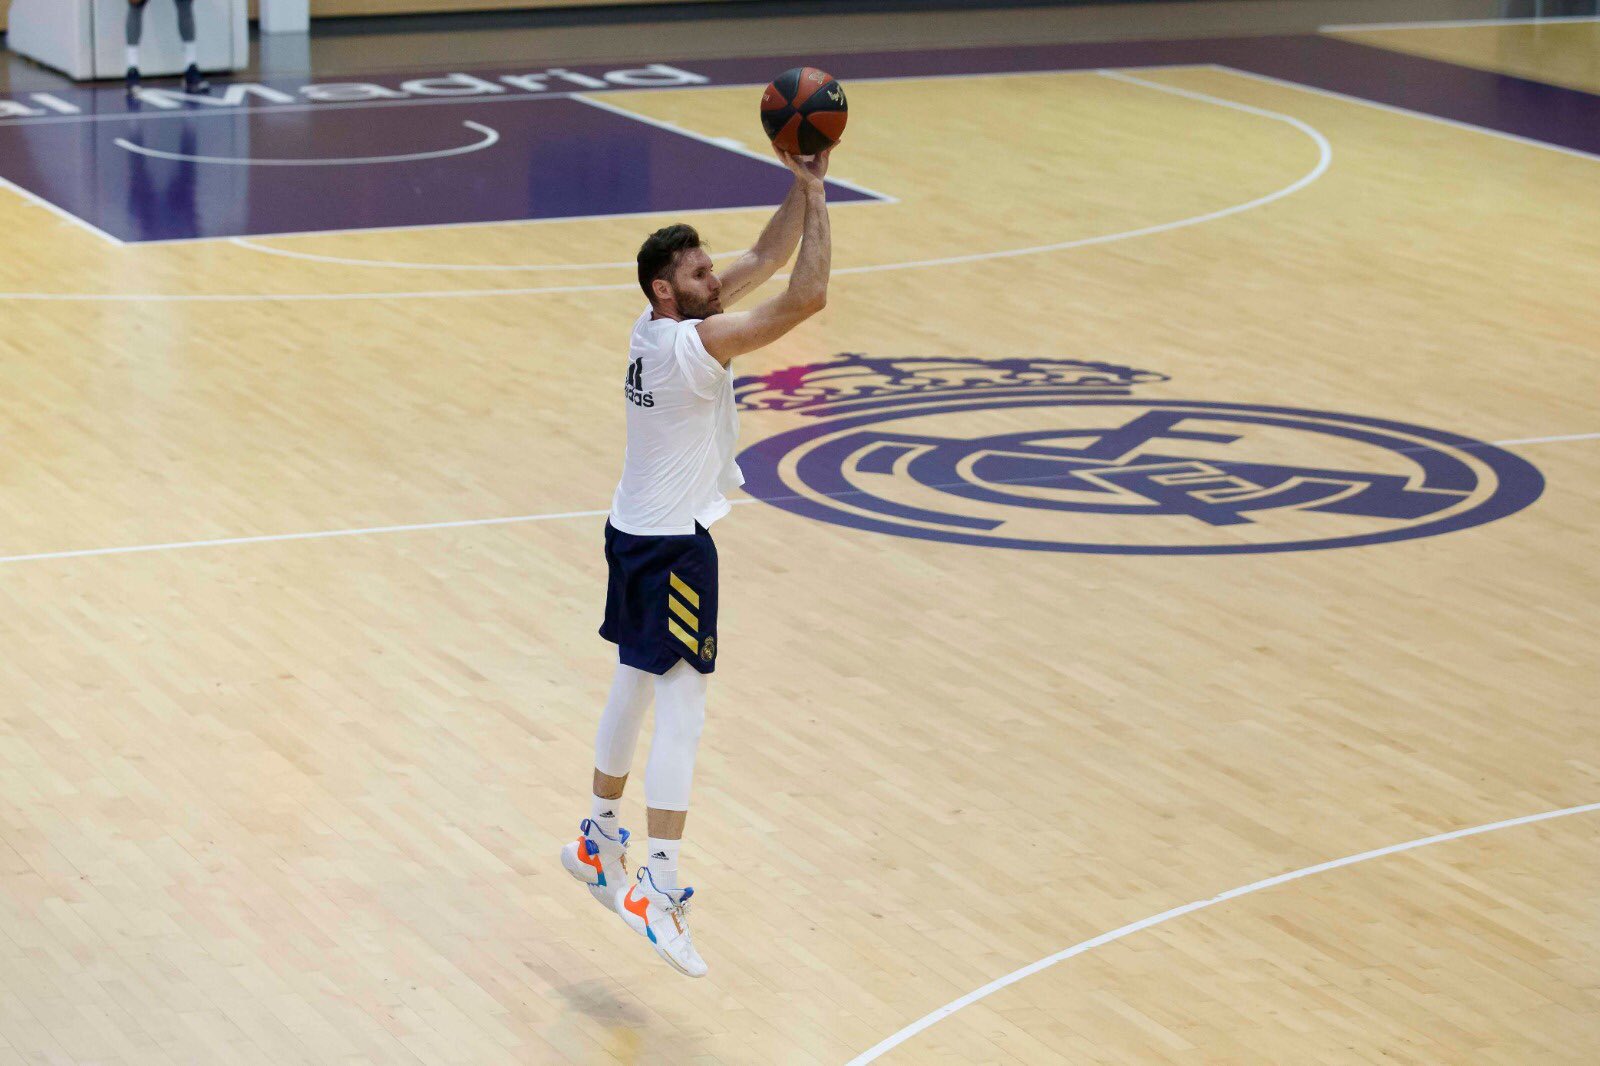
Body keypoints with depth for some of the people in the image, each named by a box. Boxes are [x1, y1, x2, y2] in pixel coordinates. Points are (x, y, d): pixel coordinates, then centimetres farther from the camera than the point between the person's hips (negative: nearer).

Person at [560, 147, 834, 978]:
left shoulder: (659, 324, 4)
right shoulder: (696, 341, -22)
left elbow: (767, 260, 11)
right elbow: (806, 297, -27)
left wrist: (800, 189, 0)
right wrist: (816, 195, -18)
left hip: (632, 532, 10)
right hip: (672, 548, -10)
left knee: (633, 685, 22)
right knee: (681, 711, -11)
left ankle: (599, 840, 35)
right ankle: (661, 886, -15)